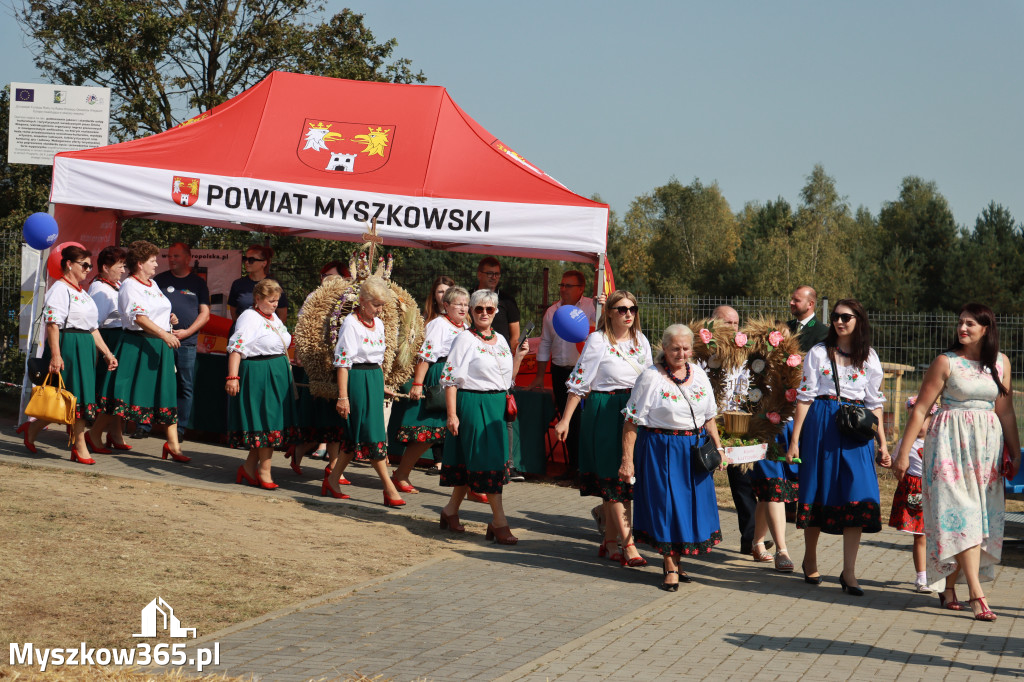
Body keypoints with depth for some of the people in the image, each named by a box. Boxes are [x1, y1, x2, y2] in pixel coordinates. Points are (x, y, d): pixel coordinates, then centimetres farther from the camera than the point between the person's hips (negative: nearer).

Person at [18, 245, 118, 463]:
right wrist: (55, 355, -24)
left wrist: (108, 354, 17)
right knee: (72, 397, -7)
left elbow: (93, 328, 22)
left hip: (85, 349, 9)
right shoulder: (60, 289, -7)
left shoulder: (83, 294, 21)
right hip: (67, 345, -9)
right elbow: (52, 324, -16)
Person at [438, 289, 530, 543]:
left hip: (497, 405, 7)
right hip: (472, 404, -7)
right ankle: (499, 522, -7)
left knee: (468, 463, 10)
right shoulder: (465, 339, -6)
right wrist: (452, 414, -16)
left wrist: (519, 356, 5)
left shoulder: (500, 340, 13)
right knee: (487, 459, -8)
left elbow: (508, 379, 20)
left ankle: (451, 510, 24)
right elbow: (450, 378, -10)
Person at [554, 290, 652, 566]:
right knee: (614, 477, -7)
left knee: (613, 481, 9)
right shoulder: (598, 341, -7)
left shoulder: (641, 341, 9)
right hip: (605, 413, -5)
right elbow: (580, 382, -6)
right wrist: (566, 419, -8)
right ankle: (628, 546, -9)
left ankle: (610, 541, 17)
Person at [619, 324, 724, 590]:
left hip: (695, 450, 5)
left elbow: (709, 417, 17)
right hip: (660, 450, -5)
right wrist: (627, 460, -14)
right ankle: (670, 568, 10)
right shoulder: (650, 377, -10)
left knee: (691, 503, 8)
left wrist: (718, 447, 9)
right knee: (665, 504, -2)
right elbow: (632, 422, -11)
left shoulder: (699, 374, 7)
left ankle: (674, 560, 25)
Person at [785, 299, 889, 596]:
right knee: (817, 491, 4)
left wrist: (882, 443, 6)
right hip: (821, 426, -1)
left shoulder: (869, 357, 9)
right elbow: (805, 396, 1)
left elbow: (875, 402, 11)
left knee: (858, 495, -10)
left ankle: (849, 572, -8)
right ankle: (810, 559, 24)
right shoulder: (819, 353, 3)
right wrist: (795, 440, -5)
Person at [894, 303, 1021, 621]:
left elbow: (1006, 412, 13)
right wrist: (904, 452, -5)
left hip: (987, 445, 4)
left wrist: (1015, 452, 11)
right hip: (952, 444, -4)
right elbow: (920, 408, -3)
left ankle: (949, 588, 16)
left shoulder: (1000, 363, 8)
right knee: (961, 514, -11)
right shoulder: (946, 362, -4)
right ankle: (976, 595, -18)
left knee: (982, 516, 3)